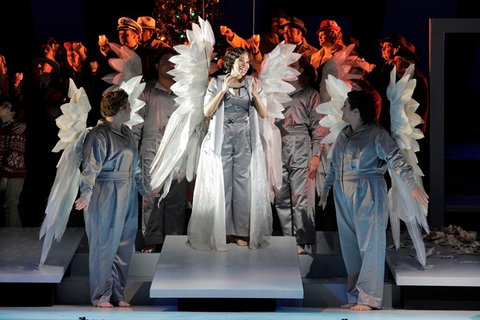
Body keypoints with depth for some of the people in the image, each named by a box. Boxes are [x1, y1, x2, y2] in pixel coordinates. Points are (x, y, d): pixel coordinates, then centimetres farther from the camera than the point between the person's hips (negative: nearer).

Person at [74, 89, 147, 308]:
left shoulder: (127, 133, 14)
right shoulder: (99, 135, -13)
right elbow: (91, 167, -21)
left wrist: (143, 190, 31)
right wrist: (86, 194, -33)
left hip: (127, 197, 8)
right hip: (105, 197, -8)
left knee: (124, 246, 10)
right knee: (104, 246, -3)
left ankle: (117, 294, 19)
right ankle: (100, 296, 6)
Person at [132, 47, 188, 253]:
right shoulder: (147, 93, 7)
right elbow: (136, 124, 6)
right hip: (152, 154, -2)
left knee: (177, 199, 2)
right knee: (151, 198, -4)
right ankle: (152, 241, 2)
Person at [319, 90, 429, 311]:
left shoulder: (377, 134, -8)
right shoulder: (343, 135, 13)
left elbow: (396, 159, -16)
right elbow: (334, 164, 27)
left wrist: (412, 184, -27)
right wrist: (326, 188, 36)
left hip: (367, 196, -7)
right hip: (343, 197, 7)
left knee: (370, 246, -5)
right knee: (349, 247, 8)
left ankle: (369, 299, -4)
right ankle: (355, 296, 15)